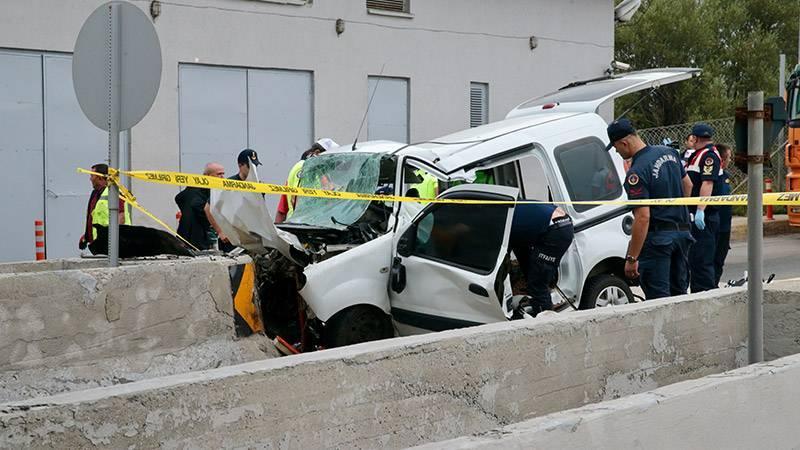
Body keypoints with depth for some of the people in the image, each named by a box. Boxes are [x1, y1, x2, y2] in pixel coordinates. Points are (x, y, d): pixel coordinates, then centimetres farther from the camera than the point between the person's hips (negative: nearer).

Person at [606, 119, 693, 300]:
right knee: (679, 293, 16)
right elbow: (687, 185, 19)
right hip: (683, 230, 8)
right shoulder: (668, 152, 5)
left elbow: (643, 217, -24)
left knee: (658, 297, -3)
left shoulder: (636, 173, -20)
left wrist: (631, 258, -21)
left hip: (657, 238, -8)